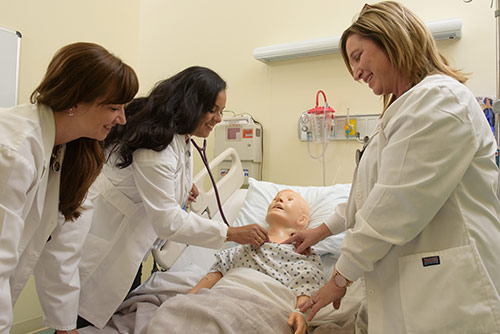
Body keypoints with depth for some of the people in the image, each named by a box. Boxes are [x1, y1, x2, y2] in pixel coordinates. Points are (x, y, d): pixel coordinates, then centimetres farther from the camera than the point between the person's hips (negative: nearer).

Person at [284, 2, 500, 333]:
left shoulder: (439, 100, -16)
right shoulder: (407, 106, 18)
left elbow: (395, 206, -21)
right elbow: (376, 192, 21)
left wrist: (342, 277, -12)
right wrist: (324, 229, 21)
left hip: (447, 294, -9)